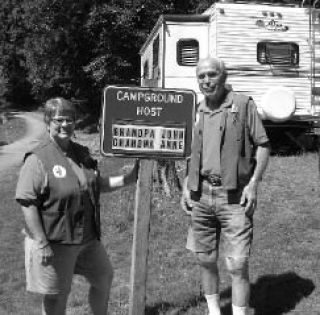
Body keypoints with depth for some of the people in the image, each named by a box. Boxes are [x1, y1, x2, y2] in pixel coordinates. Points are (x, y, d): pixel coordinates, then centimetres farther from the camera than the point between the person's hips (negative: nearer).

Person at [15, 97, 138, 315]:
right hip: (55, 242, -7)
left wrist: (128, 179, 3)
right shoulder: (38, 159, -18)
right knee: (56, 297, 7)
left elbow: (96, 185, 16)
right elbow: (28, 204, -20)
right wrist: (42, 244, -22)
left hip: (88, 237, 7)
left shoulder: (81, 153, 5)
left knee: (104, 278, 20)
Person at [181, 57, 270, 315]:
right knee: (206, 259, 13)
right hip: (201, 195, 5)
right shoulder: (197, 111, 11)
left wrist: (253, 183, -12)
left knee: (238, 264, -4)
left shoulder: (243, 104, -4)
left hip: (234, 196, -5)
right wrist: (186, 187, 12)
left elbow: (263, 145, -3)